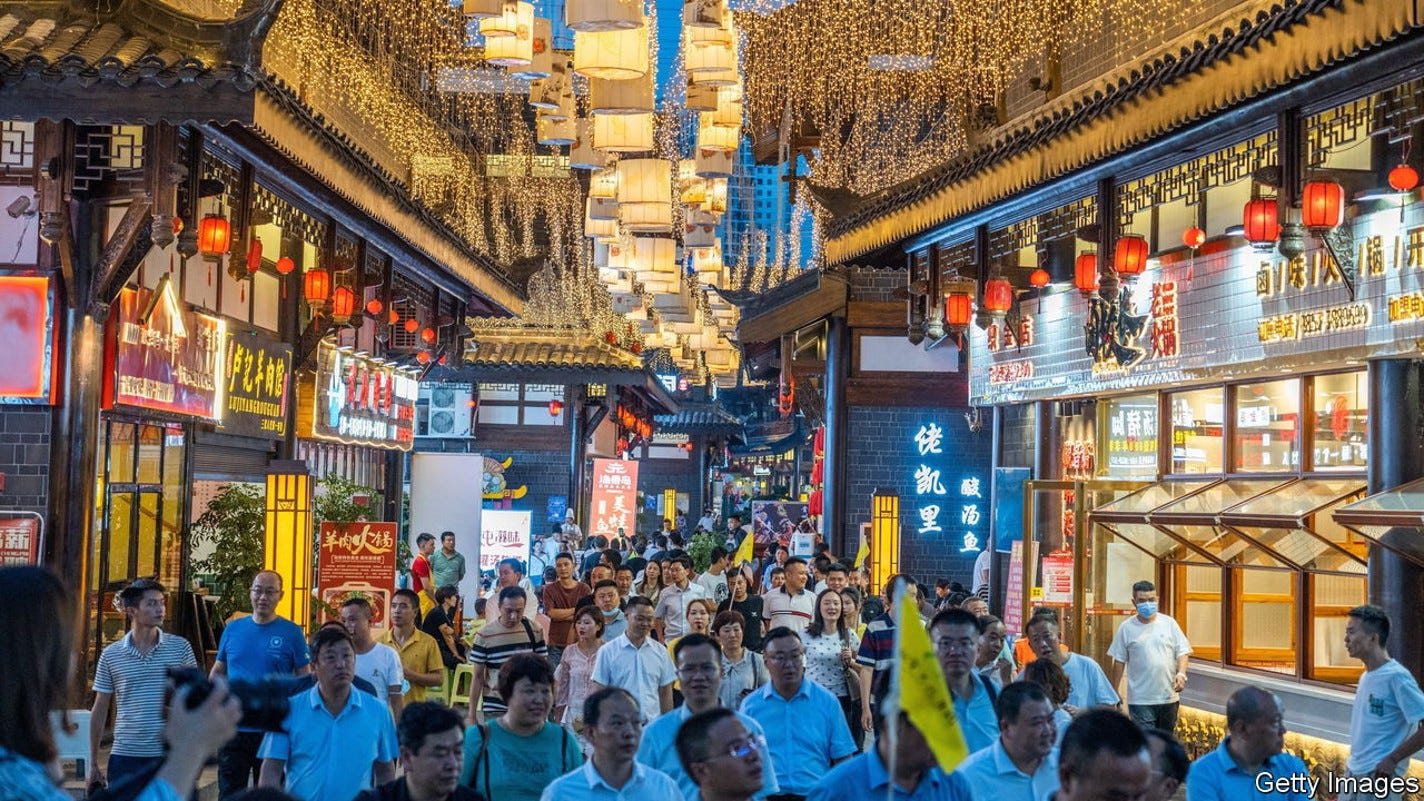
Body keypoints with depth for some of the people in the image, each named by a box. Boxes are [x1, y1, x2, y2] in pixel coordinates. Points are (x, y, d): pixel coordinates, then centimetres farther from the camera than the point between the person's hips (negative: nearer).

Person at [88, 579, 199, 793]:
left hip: (170, 756, -1)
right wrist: (93, 763, 9)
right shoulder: (111, 655, 4)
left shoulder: (180, 647, 2)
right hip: (124, 757, 1)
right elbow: (99, 711, 10)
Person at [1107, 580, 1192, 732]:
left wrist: (1181, 673, -15)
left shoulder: (1169, 623, 4)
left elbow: (1182, 652, 4)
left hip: (1168, 697, 2)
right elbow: (1119, 662, 4)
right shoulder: (1126, 628, 0)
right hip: (1140, 700, -2)